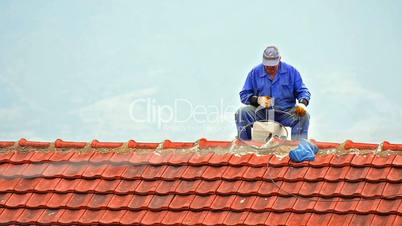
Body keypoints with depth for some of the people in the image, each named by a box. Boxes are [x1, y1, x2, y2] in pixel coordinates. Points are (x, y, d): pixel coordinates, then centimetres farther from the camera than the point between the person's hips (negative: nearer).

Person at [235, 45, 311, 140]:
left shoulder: (291, 71, 5)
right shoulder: (255, 72, 6)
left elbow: (302, 91, 7)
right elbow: (244, 95, 7)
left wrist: (302, 103, -17)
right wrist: (257, 100, -14)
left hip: (285, 113, 0)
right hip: (261, 113, 0)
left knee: (304, 115, -29)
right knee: (241, 112, -25)